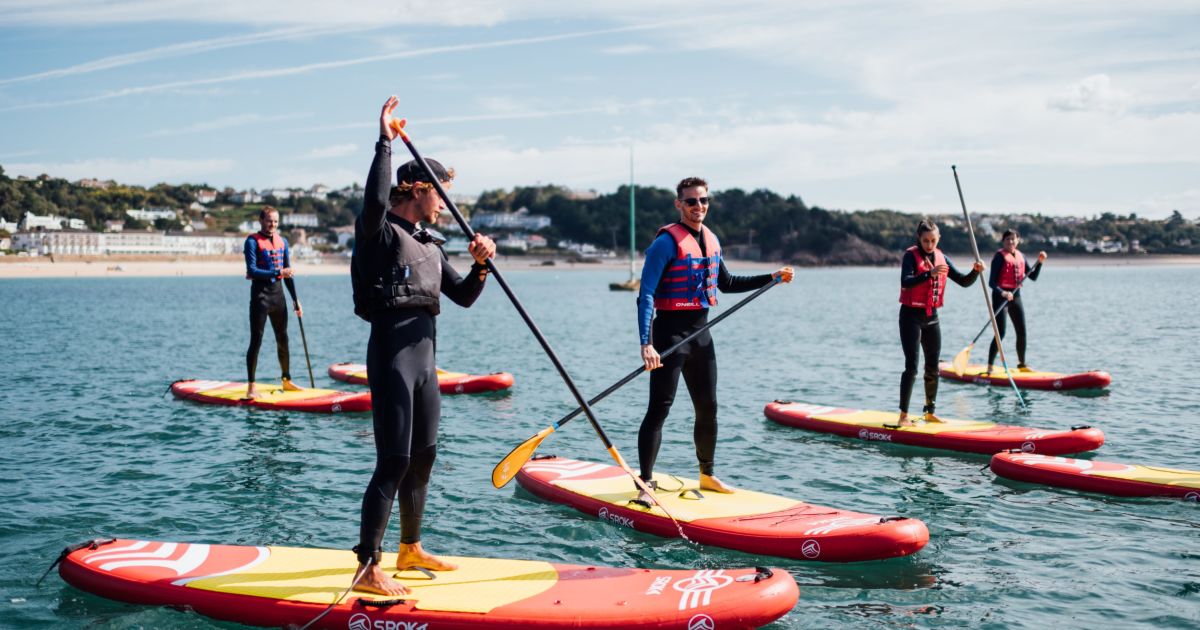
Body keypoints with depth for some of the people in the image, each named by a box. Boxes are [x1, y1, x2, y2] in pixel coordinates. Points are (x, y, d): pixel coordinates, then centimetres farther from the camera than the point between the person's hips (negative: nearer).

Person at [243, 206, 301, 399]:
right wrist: (278, 272, -25)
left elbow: (288, 272, 15)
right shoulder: (253, 241, -7)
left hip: (278, 292, 6)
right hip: (260, 292, -6)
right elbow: (252, 271, -16)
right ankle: (251, 386, -4)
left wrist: (295, 299, 13)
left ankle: (287, 381, 24)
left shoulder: (282, 241, 11)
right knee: (256, 340, -6)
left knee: (282, 339, 12)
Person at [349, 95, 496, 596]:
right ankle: (368, 568, -5)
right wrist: (385, 142, -26)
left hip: (423, 355, 9)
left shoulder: (429, 245, 19)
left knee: (424, 456, 15)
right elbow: (376, 198, -30)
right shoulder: (382, 233, -7)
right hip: (393, 353, -9)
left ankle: (410, 550, 29)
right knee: (394, 462, -10)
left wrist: (480, 265, -2)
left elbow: (463, 297, 17)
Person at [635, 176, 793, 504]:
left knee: (707, 408, 14)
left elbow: (726, 284, 27)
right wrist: (646, 343, -29)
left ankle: (707, 476, 30)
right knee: (659, 409, -10)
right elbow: (646, 295, -19)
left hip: (700, 332, 8)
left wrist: (772, 278, 21)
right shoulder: (667, 242, -12)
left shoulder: (711, 240, 12)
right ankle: (645, 484, -6)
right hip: (670, 332, -7)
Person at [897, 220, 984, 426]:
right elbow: (905, 282, -27)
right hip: (911, 316, -6)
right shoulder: (911, 255, -10)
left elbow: (963, 282, 9)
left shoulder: (941, 258, 8)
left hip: (931, 317, 6)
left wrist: (975, 271, -10)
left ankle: (930, 412, 21)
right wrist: (930, 274, -39)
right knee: (911, 366, -10)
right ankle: (903, 416, -8)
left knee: (933, 368, 9)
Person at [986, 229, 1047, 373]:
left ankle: (1021, 364, 27)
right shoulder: (1000, 256, -9)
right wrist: (1002, 293, -32)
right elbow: (991, 282, -16)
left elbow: (1033, 277, 13)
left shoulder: (1020, 256, 11)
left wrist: (1039, 262, 0)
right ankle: (989, 367, -9)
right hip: (1001, 296, -7)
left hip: (1015, 296, 7)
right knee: (1000, 333, -13)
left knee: (1022, 332, 11)